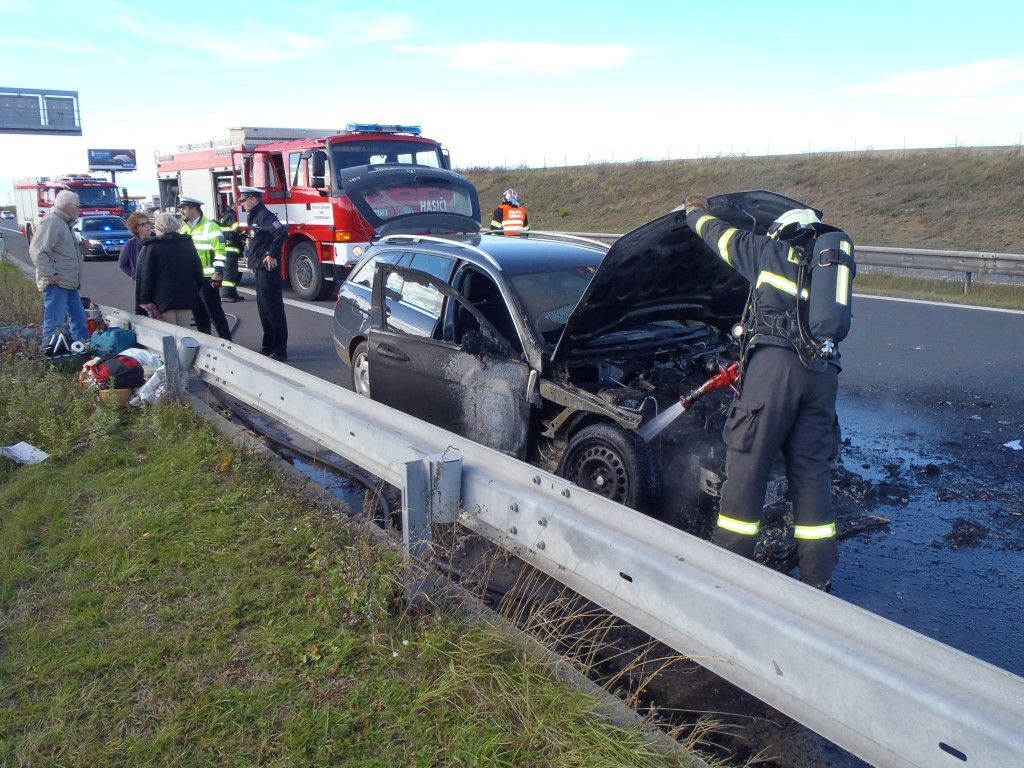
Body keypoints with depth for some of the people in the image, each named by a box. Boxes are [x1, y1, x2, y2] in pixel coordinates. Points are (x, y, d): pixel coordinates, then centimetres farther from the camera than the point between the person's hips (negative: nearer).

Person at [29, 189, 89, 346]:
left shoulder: (64, 223, 20)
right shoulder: (51, 221, -13)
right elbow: (37, 250, -21)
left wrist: (82, 245, 13)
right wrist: (50, 274, -22)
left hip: (69, 283, 11)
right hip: (57, 283, -10)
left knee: (78, 318, 16)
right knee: (55, 322, -8)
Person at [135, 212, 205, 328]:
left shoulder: (151, 247, -5)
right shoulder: (188, 243, 7)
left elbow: (146, 276, -8)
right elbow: (198, 271, 10)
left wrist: (145, 299, -4)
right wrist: (197, 291, 17)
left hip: (163, 299, -4)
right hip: (186, 298, 4)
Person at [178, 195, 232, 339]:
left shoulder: (209, 226, -9)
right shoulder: (185, 228, 15)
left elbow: (219, 251, -15)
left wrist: (218, 273, -22)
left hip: (207, 278, -8)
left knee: (215, 311, -6)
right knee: (198, 312, 13)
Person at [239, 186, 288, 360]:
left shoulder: (264, 215, -14)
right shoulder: (254, 217, 17)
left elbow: (282, 232, -30)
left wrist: (272, 255, -26)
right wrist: (251, 260, 18)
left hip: (268, 269, -10)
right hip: (260, 269, 10)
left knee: (274, 309, -7)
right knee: (263, 308, 15)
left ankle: (280, 350, -3)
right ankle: (268, 346, 24)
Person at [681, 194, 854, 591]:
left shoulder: (774, 252, 15)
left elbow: (723, 236, 28)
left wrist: (696, 212, 48)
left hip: (776, 364, -5)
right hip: (824, 373, 6)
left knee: (746, 467, 0)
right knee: (812, 473, 11)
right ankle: (819, 581, 17)